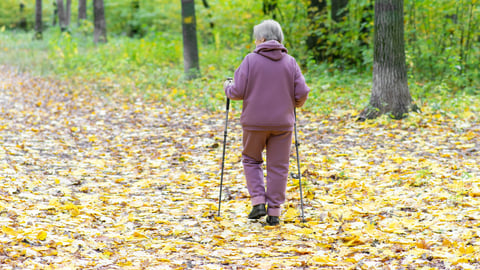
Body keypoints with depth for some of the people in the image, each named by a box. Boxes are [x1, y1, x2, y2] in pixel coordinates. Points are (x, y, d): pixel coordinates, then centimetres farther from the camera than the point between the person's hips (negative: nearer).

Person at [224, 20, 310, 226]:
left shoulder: (251, 60, -6)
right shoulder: (290, 62, 1)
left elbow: (238, 92, -8)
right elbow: (301, 94, -2)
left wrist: (227, 87, 13)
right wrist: (295, 104, 20)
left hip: (255, 123, -1)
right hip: (282, 124, 2)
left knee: (251, 160, 18)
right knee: (278, 167, 8)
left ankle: (258, 202, 6)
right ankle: (274, 213, 7)